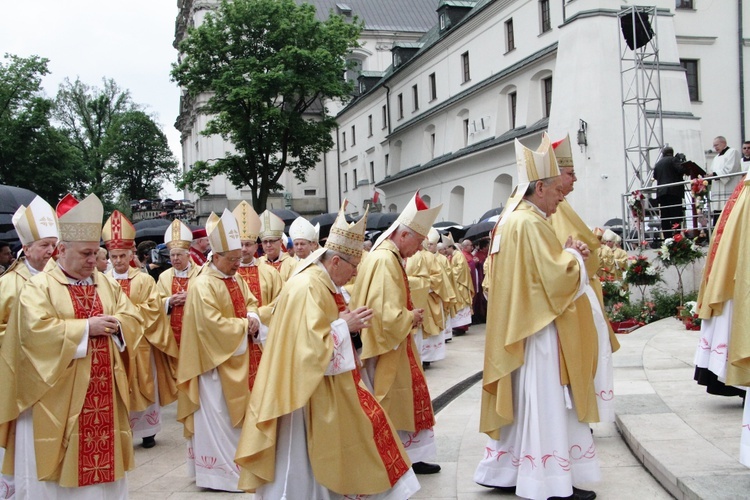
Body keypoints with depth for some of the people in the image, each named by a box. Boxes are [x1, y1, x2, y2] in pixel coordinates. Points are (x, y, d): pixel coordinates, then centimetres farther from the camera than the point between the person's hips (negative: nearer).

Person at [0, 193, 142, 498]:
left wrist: (114, 324, -13)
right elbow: (37, 329, -19)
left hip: (103, 397, 5)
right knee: (57, 468, 2)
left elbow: (133, 321, 9)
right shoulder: (39, 287, -5)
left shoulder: (107, 285, 12)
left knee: (104, 459, 9)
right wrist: (86, 327, -17)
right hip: (58, 400, -5)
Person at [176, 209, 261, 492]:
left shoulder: (236, 280, 10)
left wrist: (253, 317, -5)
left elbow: (251, 303, 18)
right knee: (217, 415, -2)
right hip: (216, 360, -9)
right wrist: (244, 325, -16)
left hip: (237, 358, 9)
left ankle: (232, 464, 27)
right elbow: (213, 323, -26)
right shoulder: (203, 285, -19)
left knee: (234, 412, 15)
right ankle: (220, 471, 6)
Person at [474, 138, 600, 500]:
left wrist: (566, 254, 9)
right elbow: (558, 276, -21)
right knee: (545, 402, -2)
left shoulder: (509, 220, 13)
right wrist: (572, 255, -2)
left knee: (519, 401, 15)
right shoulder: (531, 223, -18)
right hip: (538, 329, -10)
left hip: (517, 328, 10)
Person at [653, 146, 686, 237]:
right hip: (674, 191, -5)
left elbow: (655, 176, 21)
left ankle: (666, 238, -1)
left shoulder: (658, 163, 18)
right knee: (676, 216, -8)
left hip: (660, 192, 5)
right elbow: (681, 169, -11)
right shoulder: (673, 160, 1)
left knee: (664, 218, 3)